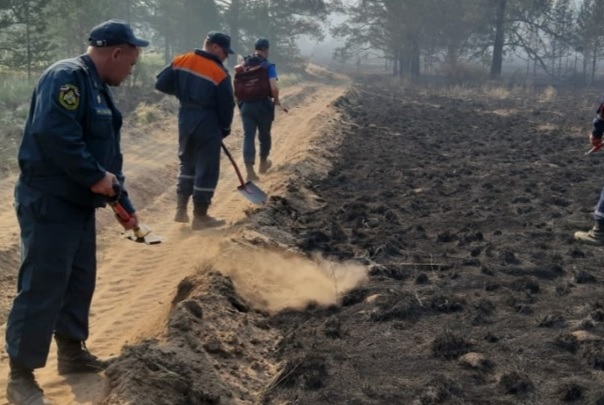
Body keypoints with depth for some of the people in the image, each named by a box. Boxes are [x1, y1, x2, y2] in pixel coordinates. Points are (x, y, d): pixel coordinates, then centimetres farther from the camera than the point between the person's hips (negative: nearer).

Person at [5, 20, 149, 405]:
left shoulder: (100, 89, 16)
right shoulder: (67, 77, -16)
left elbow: (109, 156, 21)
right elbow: (53, 133, -31)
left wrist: (124, 205, 21)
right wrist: (96, 177, -22)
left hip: (80, 203, 10)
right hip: (49, 203, -10)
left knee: (79, 280, 17)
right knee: (42, 287, -5)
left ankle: (72, 351, 34)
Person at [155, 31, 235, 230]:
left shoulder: (180, 61, 1)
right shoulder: (219, 73, -14)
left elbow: (161, 84, 2)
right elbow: (226, 105, -9)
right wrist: (225, 128, 7)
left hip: (185, 119, 6)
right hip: (208, 123, -6)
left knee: (187, 163, 22)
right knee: (207, 169, 3)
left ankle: (181, 209, 21)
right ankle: (200, 216, 9)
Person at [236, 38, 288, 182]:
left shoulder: (243, 65, 6)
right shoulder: (268, 65, -11)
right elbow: (274, 88, -22)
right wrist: (276, 100, -5)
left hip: (246, 105, 3)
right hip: (263, 105, -3)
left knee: (248, 136, 2)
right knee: (264, 135, 18)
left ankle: (250, 171, -5)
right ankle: (263, 163, 35)